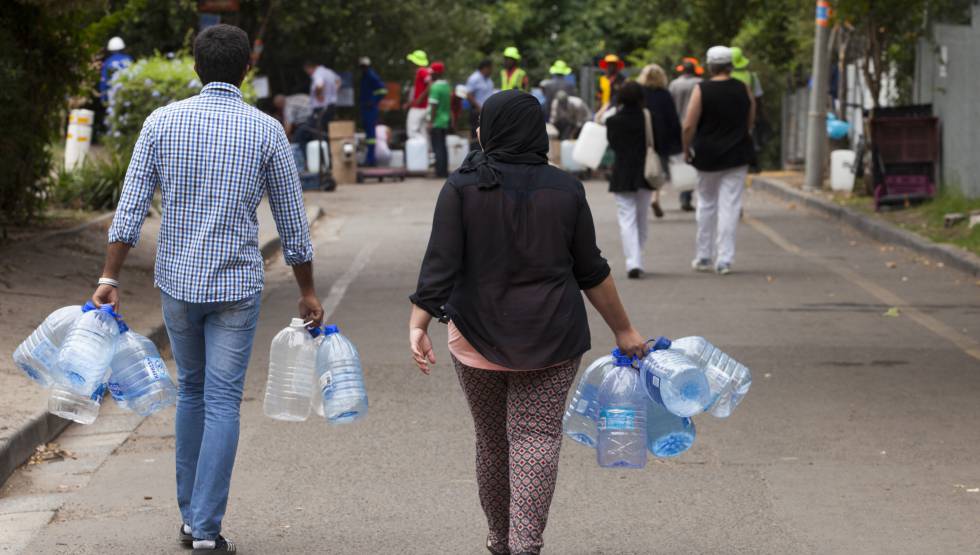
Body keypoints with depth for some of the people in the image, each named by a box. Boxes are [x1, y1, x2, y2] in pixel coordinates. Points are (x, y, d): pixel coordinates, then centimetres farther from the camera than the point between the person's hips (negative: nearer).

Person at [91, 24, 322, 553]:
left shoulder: (163, 122, -2)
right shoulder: (266, 131, -5)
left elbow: (130, 208, -7)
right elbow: (292, 222, 0)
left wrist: (109, 279, -4)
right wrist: (307, 291, 10)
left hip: (177, 281, 2)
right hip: (236, 285, -2)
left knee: (191, 391, 19)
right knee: (223, 402, 0)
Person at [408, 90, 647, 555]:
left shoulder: (462, 187, -6)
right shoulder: (565, 189, -1)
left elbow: (440, 264, -14)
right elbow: (591, 271, 3)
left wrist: (419, 324, -16)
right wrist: (623, 330, 12)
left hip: (479, 337, 0)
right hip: (552, 339, 0)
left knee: (491, 441, 14)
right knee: (538, 438, -2)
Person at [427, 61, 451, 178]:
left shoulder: (435, 87, -16)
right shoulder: (447, 85, 11)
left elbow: (434, 107, -19)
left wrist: (431, 122, -17)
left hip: (436, 122, -8)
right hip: (445, 121, 8)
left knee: (437, 147, -5)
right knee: (442, 147, 14)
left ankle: (440, 171, -5)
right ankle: (444, 171, 16)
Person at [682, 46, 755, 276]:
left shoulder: (701, 90, -10)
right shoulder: (743, 89, -1)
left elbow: (689, 125, -13)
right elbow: (750, 122, 10)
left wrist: (686, 149, 1)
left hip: (707, 156, -1)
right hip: (737, 157, 1)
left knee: (706, 205, 14)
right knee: (730, 207, 2)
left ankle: (704, 257, 19)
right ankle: (724, 259, -3)